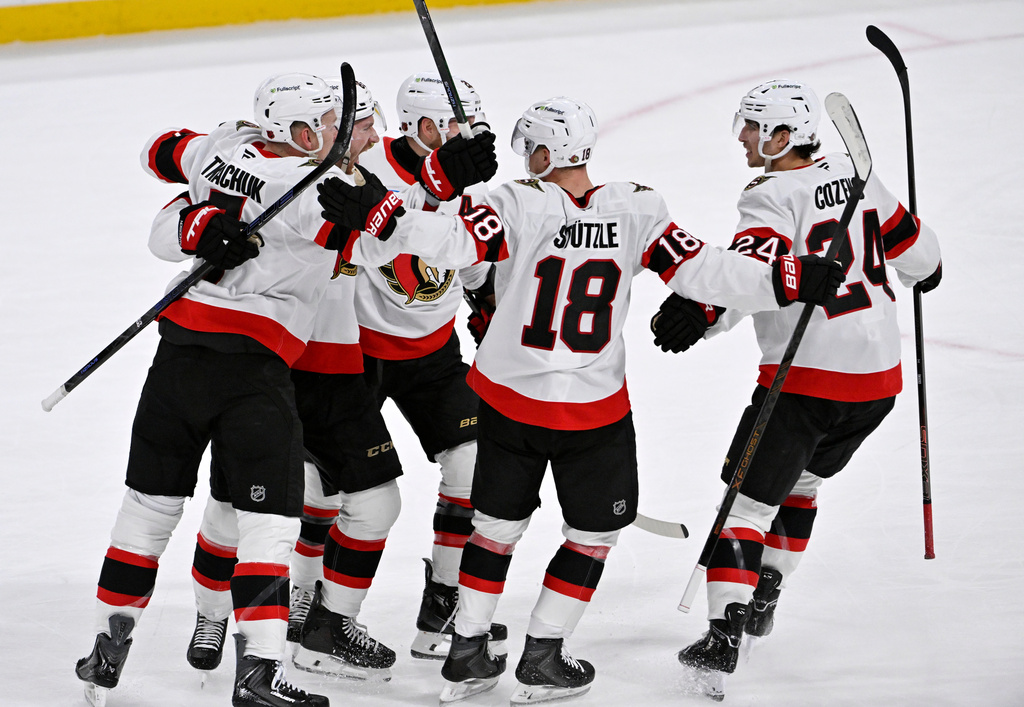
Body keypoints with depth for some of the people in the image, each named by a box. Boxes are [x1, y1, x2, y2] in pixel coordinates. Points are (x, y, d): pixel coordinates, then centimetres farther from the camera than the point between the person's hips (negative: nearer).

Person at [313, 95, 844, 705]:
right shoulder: (637, 212, -8)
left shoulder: (519, 207, -11)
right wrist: (791, 284, -8)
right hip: (594, 410, -1)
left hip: (509, 402, 1)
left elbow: (455, 241, -26)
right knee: (595, 530, 17)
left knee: (499, 521, 19)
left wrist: (377, 212, -27)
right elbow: (698, 271, -11)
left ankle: (467, 655, 22)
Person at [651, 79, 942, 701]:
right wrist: (927, 270, 40)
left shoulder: (773, 198, -13)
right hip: (879, 374, 7)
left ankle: (725, 636, -12)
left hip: (806, 378, -7)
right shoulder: (854, 175, 7)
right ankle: (764, 599, 36)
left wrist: (702, 312, -44)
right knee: (803, 479, 29)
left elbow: (753, 269, -32)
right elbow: (911, 244, 18)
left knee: (749, 494, -3)